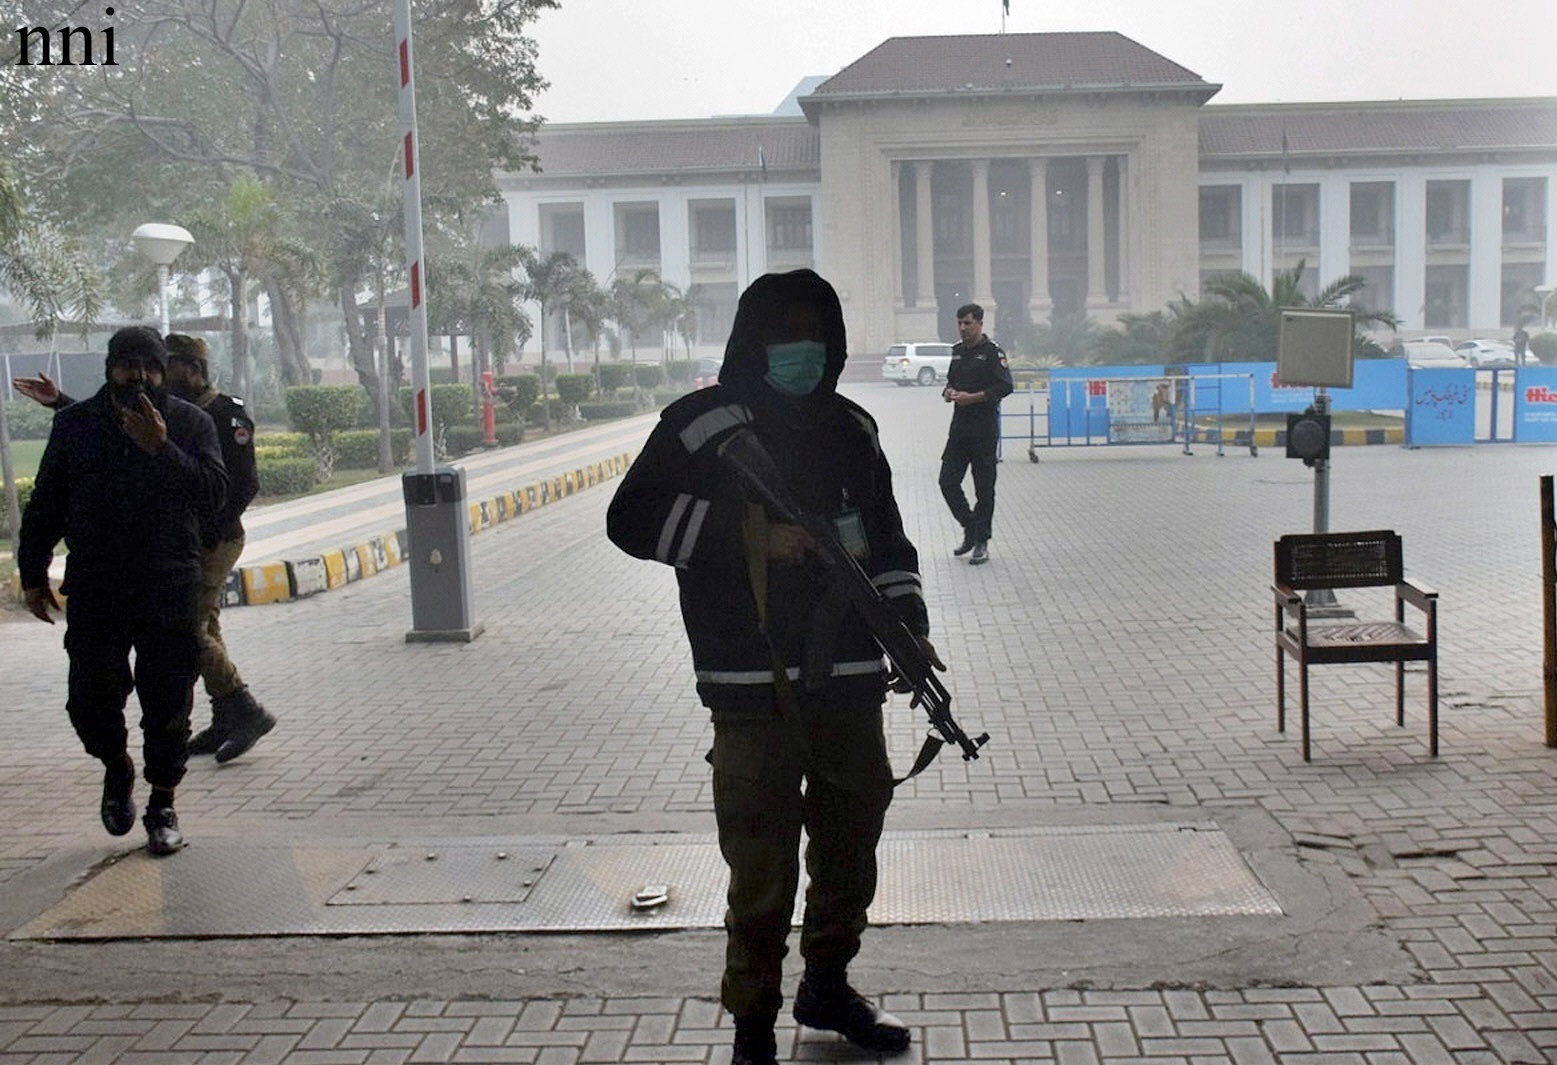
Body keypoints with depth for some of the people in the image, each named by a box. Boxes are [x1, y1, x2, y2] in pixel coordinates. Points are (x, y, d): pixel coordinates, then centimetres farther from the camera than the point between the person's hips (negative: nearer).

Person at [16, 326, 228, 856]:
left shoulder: (190, 423, 4)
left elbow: (214, 494, -10)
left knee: (168, 705, 3)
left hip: (171, 592, -1)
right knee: (91, 698, -5)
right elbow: (44, 505, 14)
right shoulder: (75, 424, 9)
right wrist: (33, 575, 11)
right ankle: (117, 767, 27)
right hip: (95, 589, 1)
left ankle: (163, 803, 20)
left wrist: (161, 449, -20)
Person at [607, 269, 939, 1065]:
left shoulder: (850, 428, 12)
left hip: (849, 683, 5)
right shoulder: (703, 425, -3)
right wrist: (753, 534, -15)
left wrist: (910, 625, 7)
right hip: (753, 691, -5)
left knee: (851, 845, 15)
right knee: (761, 866, -2)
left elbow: (885, 536, 20)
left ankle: (827, 987, 35)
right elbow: (632, 519, -9)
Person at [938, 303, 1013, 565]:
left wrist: (972, 397, -19)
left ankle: (982, 543, 8)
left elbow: (1006, 386, -14)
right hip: (959, 425, 6)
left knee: (984, 487, 1)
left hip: (984, 427, -6)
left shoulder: (992, 351, -7)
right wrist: (948, 392, 2)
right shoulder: (957, 350, 13)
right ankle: (970, 529, 20)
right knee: (947, 481, 2)